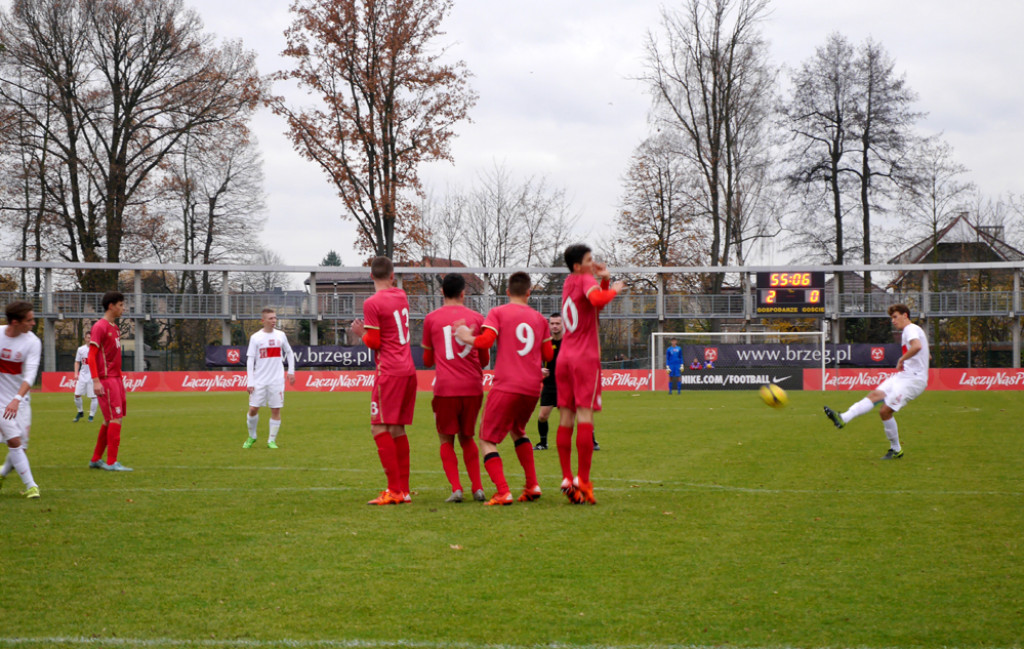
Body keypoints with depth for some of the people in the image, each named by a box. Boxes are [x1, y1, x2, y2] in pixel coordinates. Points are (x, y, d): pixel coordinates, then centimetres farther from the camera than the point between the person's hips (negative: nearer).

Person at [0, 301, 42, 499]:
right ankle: (30, 486, -9)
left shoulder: (32, 342, -10)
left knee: (20, 445, 4)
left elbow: (30, 374, -20)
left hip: (20, 400, 2)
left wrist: (17, 399, -33)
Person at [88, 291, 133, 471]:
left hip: (116, 379, 9)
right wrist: (95, 381, -22)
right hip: (106, 380, -9)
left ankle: (96, 459, 20)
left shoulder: (115, 328, 17)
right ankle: (111, 462, -7)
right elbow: (92, 356, -15)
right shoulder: (100, 327, -10)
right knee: (115, 419, -10)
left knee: (110, 421, 12)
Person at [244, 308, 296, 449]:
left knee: (276, 410, -1)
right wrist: (250, 382, -9)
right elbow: (250, 360, -3)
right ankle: (252, 436, 19)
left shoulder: (280, 335, 5)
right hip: (259, 380, -2)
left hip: (277, 380, 2)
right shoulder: (255, 338, -2)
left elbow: (289, 352, 19)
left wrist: (291, 371, 10)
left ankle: (272, 440, 8)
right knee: (253, 409, -3)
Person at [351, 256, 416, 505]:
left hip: (389, 372, -8)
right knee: (398, 430, 11)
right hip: (409, 370, 8)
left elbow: (374, 342, -10)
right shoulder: (401, 296, 12)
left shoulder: (372, 303, -10)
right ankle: (404, 490, 11)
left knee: (380, 428, -7)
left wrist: (360, 333, 8)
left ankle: (394, 490, -13)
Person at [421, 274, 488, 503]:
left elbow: (427, 360, 14)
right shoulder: (476, 318, 7)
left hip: (445, 389, -2)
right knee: (467, 438, 18)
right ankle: (478, 487, 8)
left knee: (446, 439, 10)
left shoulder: (431, 318, 4)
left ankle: (456, 488, -5)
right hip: (473, 387, 2)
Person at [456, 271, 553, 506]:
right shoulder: (539, 319, 13)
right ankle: (532, 485, 20)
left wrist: (468, 338, 4)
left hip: (506, 387, -5)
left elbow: (485, 341, -14)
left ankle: (503, 492, -16)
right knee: (517, 429, 29)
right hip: (533, 388, 5)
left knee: (487, 439, 2)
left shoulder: (497, 313, 0)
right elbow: (548, 355, 15)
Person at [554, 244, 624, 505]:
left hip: (564, 358, 8)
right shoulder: (585, 279, -6)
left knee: (566, 418, 3)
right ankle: (583, 481, -14)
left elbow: (597, 306, 27)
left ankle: (567, 479, 1)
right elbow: (597, 299, -28)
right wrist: (614, 289, -10)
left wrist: (605, 280, 13)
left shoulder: (569, 282, 18)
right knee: (585, 416, -9)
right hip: (586, 358, -8)